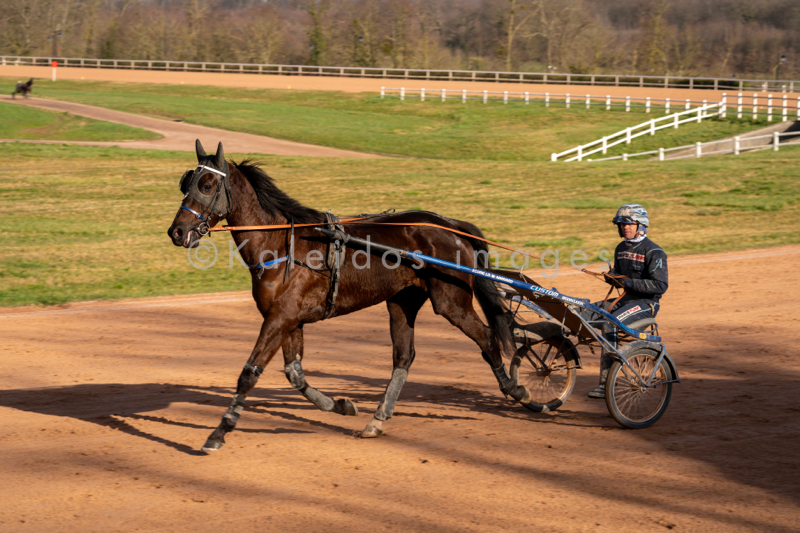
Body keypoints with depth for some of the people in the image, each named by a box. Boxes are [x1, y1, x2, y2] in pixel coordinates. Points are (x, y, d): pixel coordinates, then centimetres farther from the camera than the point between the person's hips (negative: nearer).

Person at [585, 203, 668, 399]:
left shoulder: (653, 252, -11)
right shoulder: (621, 248, 13)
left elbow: (661, 285, -18)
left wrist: (630, 283, -24)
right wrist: (612, 278, -1)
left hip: (646, 303, -8)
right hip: (625, 299, 8)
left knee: (609, 324, -31)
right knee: (583, 316, -10)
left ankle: (606, 385, -31)